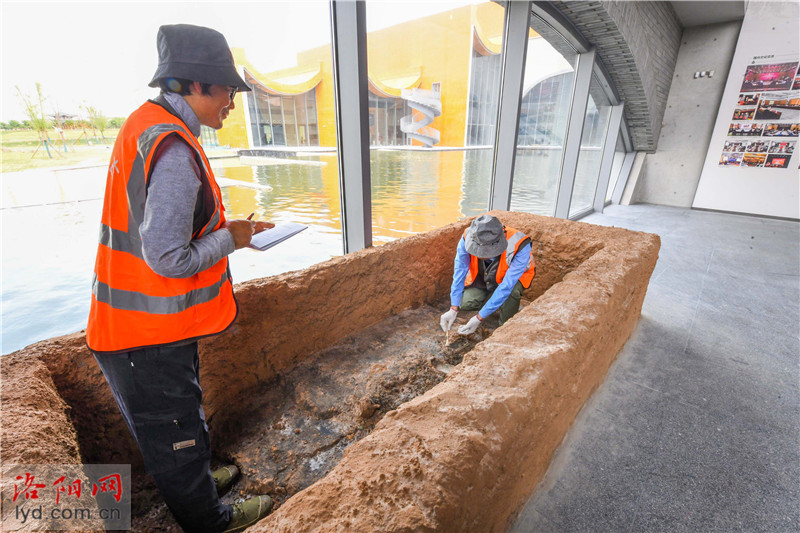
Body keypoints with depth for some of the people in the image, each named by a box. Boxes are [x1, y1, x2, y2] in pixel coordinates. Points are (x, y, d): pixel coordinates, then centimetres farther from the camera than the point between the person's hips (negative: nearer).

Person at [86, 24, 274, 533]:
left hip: (137, 319, 10)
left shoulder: (146, 124, 8)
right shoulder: (175, 150, -26)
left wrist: (230, 228, 7)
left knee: (180, 417, 28)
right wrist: (230, 238, -14)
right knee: (175, 432, 14)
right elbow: (169, 258, -29)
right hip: (150, 336, -9)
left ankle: (196, 482, 53)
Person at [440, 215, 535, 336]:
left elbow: (506, 287, -37)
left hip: (512, 276, -3)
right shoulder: (467, 238, -33)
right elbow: (459, 272, -24)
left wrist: (479, 318, -35)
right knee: (466, 303, -17)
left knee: (512, 289, -36)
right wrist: (453, 310, -26)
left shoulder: (520, 247, -41)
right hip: (483, 276, 3)